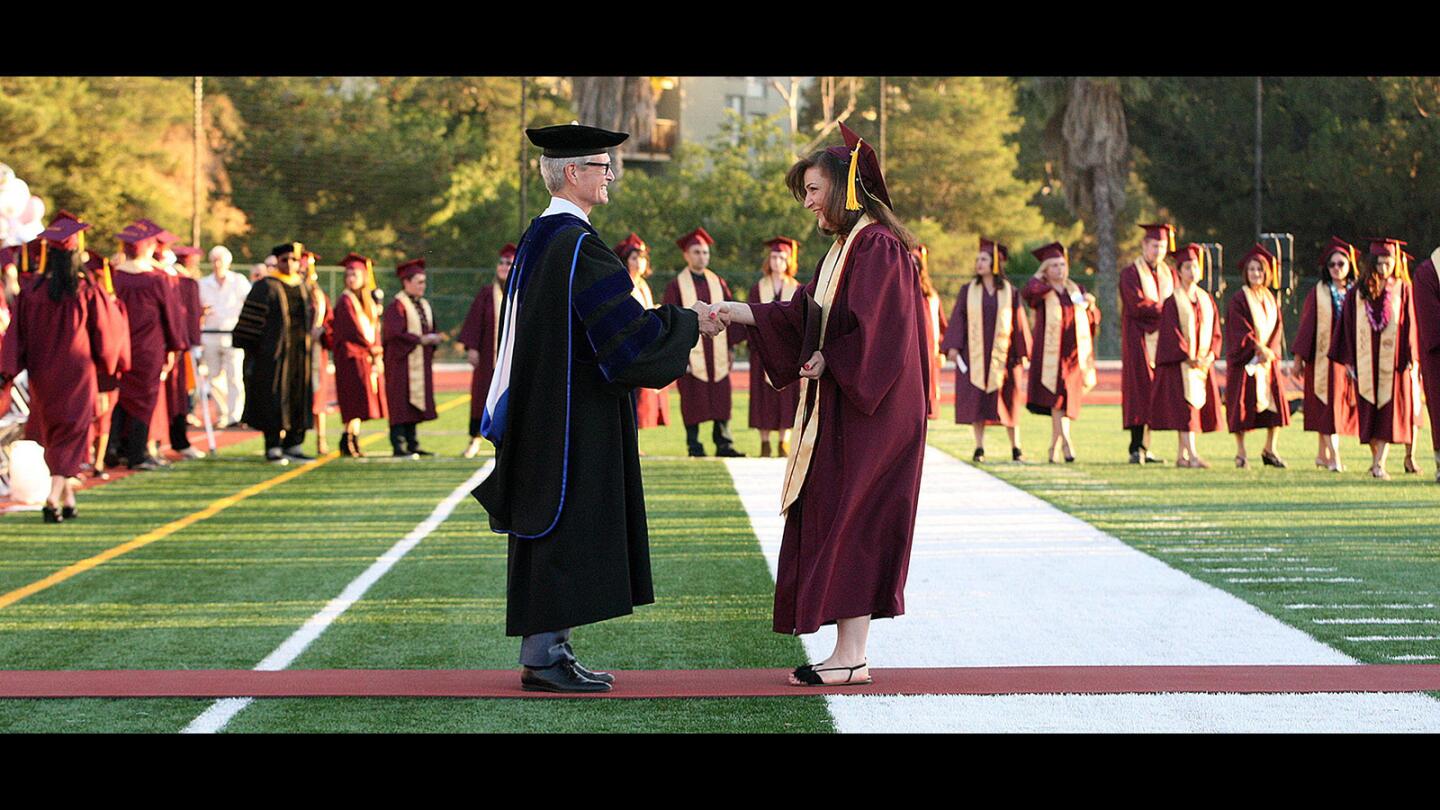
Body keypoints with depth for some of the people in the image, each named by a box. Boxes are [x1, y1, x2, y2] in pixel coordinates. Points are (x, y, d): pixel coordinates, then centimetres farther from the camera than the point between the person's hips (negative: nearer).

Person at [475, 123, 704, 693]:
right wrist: (692, 324, -7)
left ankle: (547, 650, 15)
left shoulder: (537, 238, 13)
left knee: (553, 526, 11)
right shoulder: (579, 245, -17)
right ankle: (543, 656, -4)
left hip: (541, 405, 10)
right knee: (568, 523, -6)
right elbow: (625, 329, -19)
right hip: (576, 410, -10)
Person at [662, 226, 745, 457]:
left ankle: (723, 444, 7)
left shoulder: (718, 283, 12)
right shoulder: (676, 286, 0)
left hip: (717, 353, 4)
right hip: (691, 353, -4)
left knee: (721, 399, 2)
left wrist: (730, 347, 8)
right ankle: (694, 445, 6)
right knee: (693, 400, -1)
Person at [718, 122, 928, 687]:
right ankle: (851, 653, 11)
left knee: (847, 527, -8)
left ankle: (851, 657, -4)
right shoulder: (844, 248, 16)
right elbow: (803, 316, 14)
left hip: (868, 414, -10)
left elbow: (877, 331, -22)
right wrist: (736, 313, 7)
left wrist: (828, 362, -13)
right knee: (834, 528, 9)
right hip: (839, 410, 10)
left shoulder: (879, 248, -15)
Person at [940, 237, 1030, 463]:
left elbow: (1018, 322, 5)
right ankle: (979, 448, 2)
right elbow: (957, 318, 3)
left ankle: (1016, 448, 10)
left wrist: (1022, 353, 2)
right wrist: (953, 346, -8)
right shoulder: (968, 291, 6)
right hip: (974, 355, 1)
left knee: (1008, 401, 3)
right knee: (977, 400, -2)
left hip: (1002, 354, -1)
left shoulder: (1010, 292, 4)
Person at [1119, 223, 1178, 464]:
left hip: (1162, 338, 5)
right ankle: (1136, 449, -11)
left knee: (1153, 394, 2)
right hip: (1139, 338, -5)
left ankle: (1144, 448, 6)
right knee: (1140, 390, -10)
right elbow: (1137, 305, -14)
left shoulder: (1169, 273, 17)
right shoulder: (1130, 274, -2)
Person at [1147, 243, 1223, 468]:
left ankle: (1181, 455, 14)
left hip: (1203, 363, 6)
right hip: (1179, 363, -6)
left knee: (1200, 405, 6)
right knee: (1185, 407, -12)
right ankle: (1192, 454, -18)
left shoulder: (1206, 299, 12)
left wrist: (1211, 355, -5)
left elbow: (1215, 331, 11)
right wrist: (1189, 357, -18)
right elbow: (1170, 332, -12)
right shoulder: (1173, 300, -5)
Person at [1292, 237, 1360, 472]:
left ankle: (1323, 454, 17)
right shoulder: (1318, 293, 1)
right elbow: (1306, 326, 1)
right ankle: (1334, 456, -13)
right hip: (1323, 356, -3)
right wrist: (1299, 358, -3)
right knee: (1328, 404, -9)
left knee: (1343, 405, 6)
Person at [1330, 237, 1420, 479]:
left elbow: (1409, 324, 2)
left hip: (1392, 358, -1)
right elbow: (1348, 326, 6)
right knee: (1369, 411, 5)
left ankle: (1378, 462, -10)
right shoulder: (1358, 292, 5)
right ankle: (1377, 458, 15)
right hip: (1366, 361, 2)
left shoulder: (1402, 289, 4)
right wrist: (1349, 359, 1)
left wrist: (1409, 358, -5)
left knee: (1389, 412, -7)